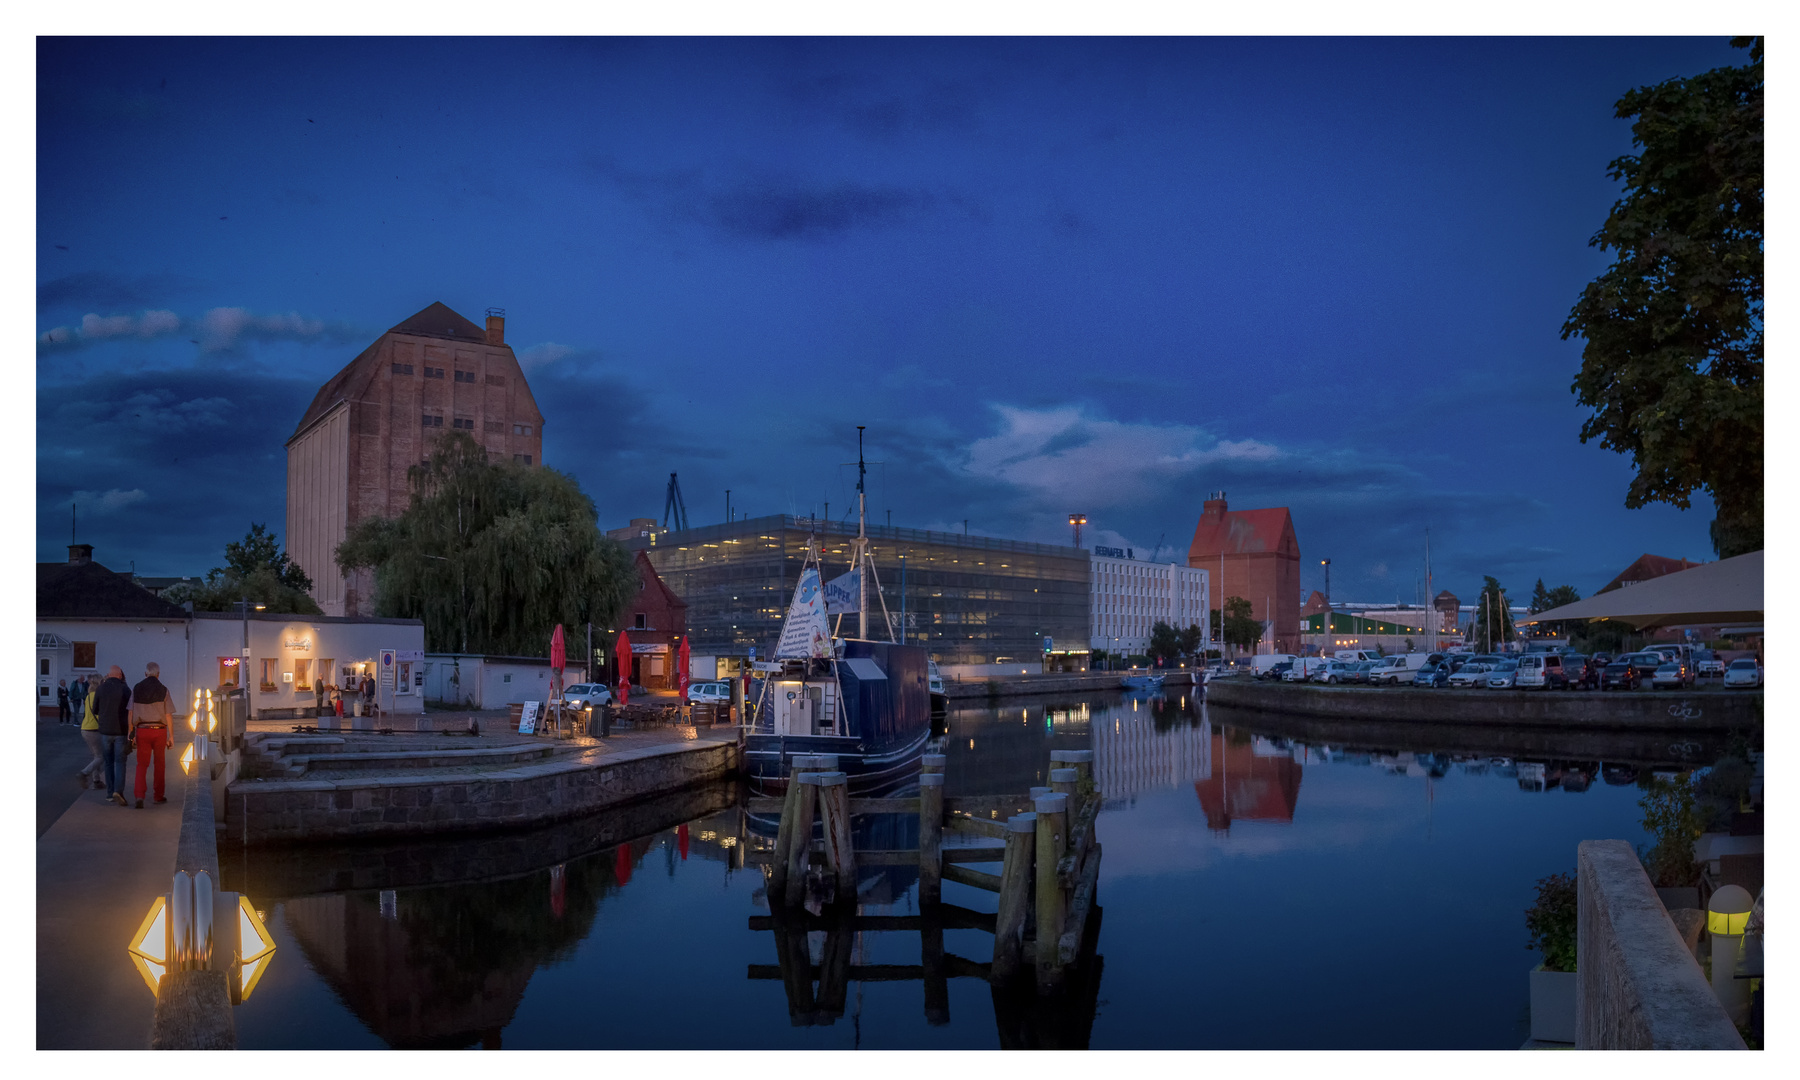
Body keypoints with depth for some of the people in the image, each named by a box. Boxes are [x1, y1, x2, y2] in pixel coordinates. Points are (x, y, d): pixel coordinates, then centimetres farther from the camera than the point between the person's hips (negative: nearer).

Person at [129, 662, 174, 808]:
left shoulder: (136, 689, 2)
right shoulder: (163, 690, -4)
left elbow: (131, 712, 2)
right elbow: (169, 715, -4)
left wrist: (131, 733, 7)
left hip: (142, 730, 1)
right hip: (159, 730, -1)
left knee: (142, 764, 5)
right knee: (159, 764, 13)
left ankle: (139, 796, -12)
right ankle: (158, 795, 21)